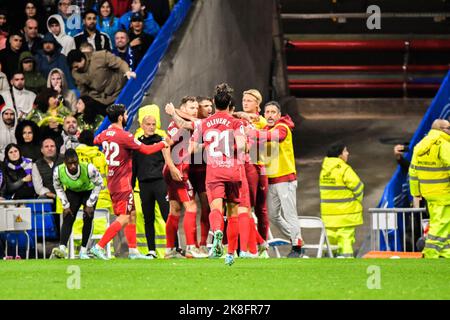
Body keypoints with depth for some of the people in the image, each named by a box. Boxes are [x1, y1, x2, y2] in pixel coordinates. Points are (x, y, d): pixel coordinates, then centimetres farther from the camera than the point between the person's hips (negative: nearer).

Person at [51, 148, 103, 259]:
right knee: (68, 219, -15)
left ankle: (83, 251, -5)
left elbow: (98, 184, -17)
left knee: (87, 219, -12)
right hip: (72, 192, 1)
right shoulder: (58, 171, -30)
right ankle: (62, 248, -29)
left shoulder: (88, 169, -36)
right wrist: (65, 205, -9)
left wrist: (90, 204, -15)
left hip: (89, 191, -1)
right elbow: (58, 188, -6)